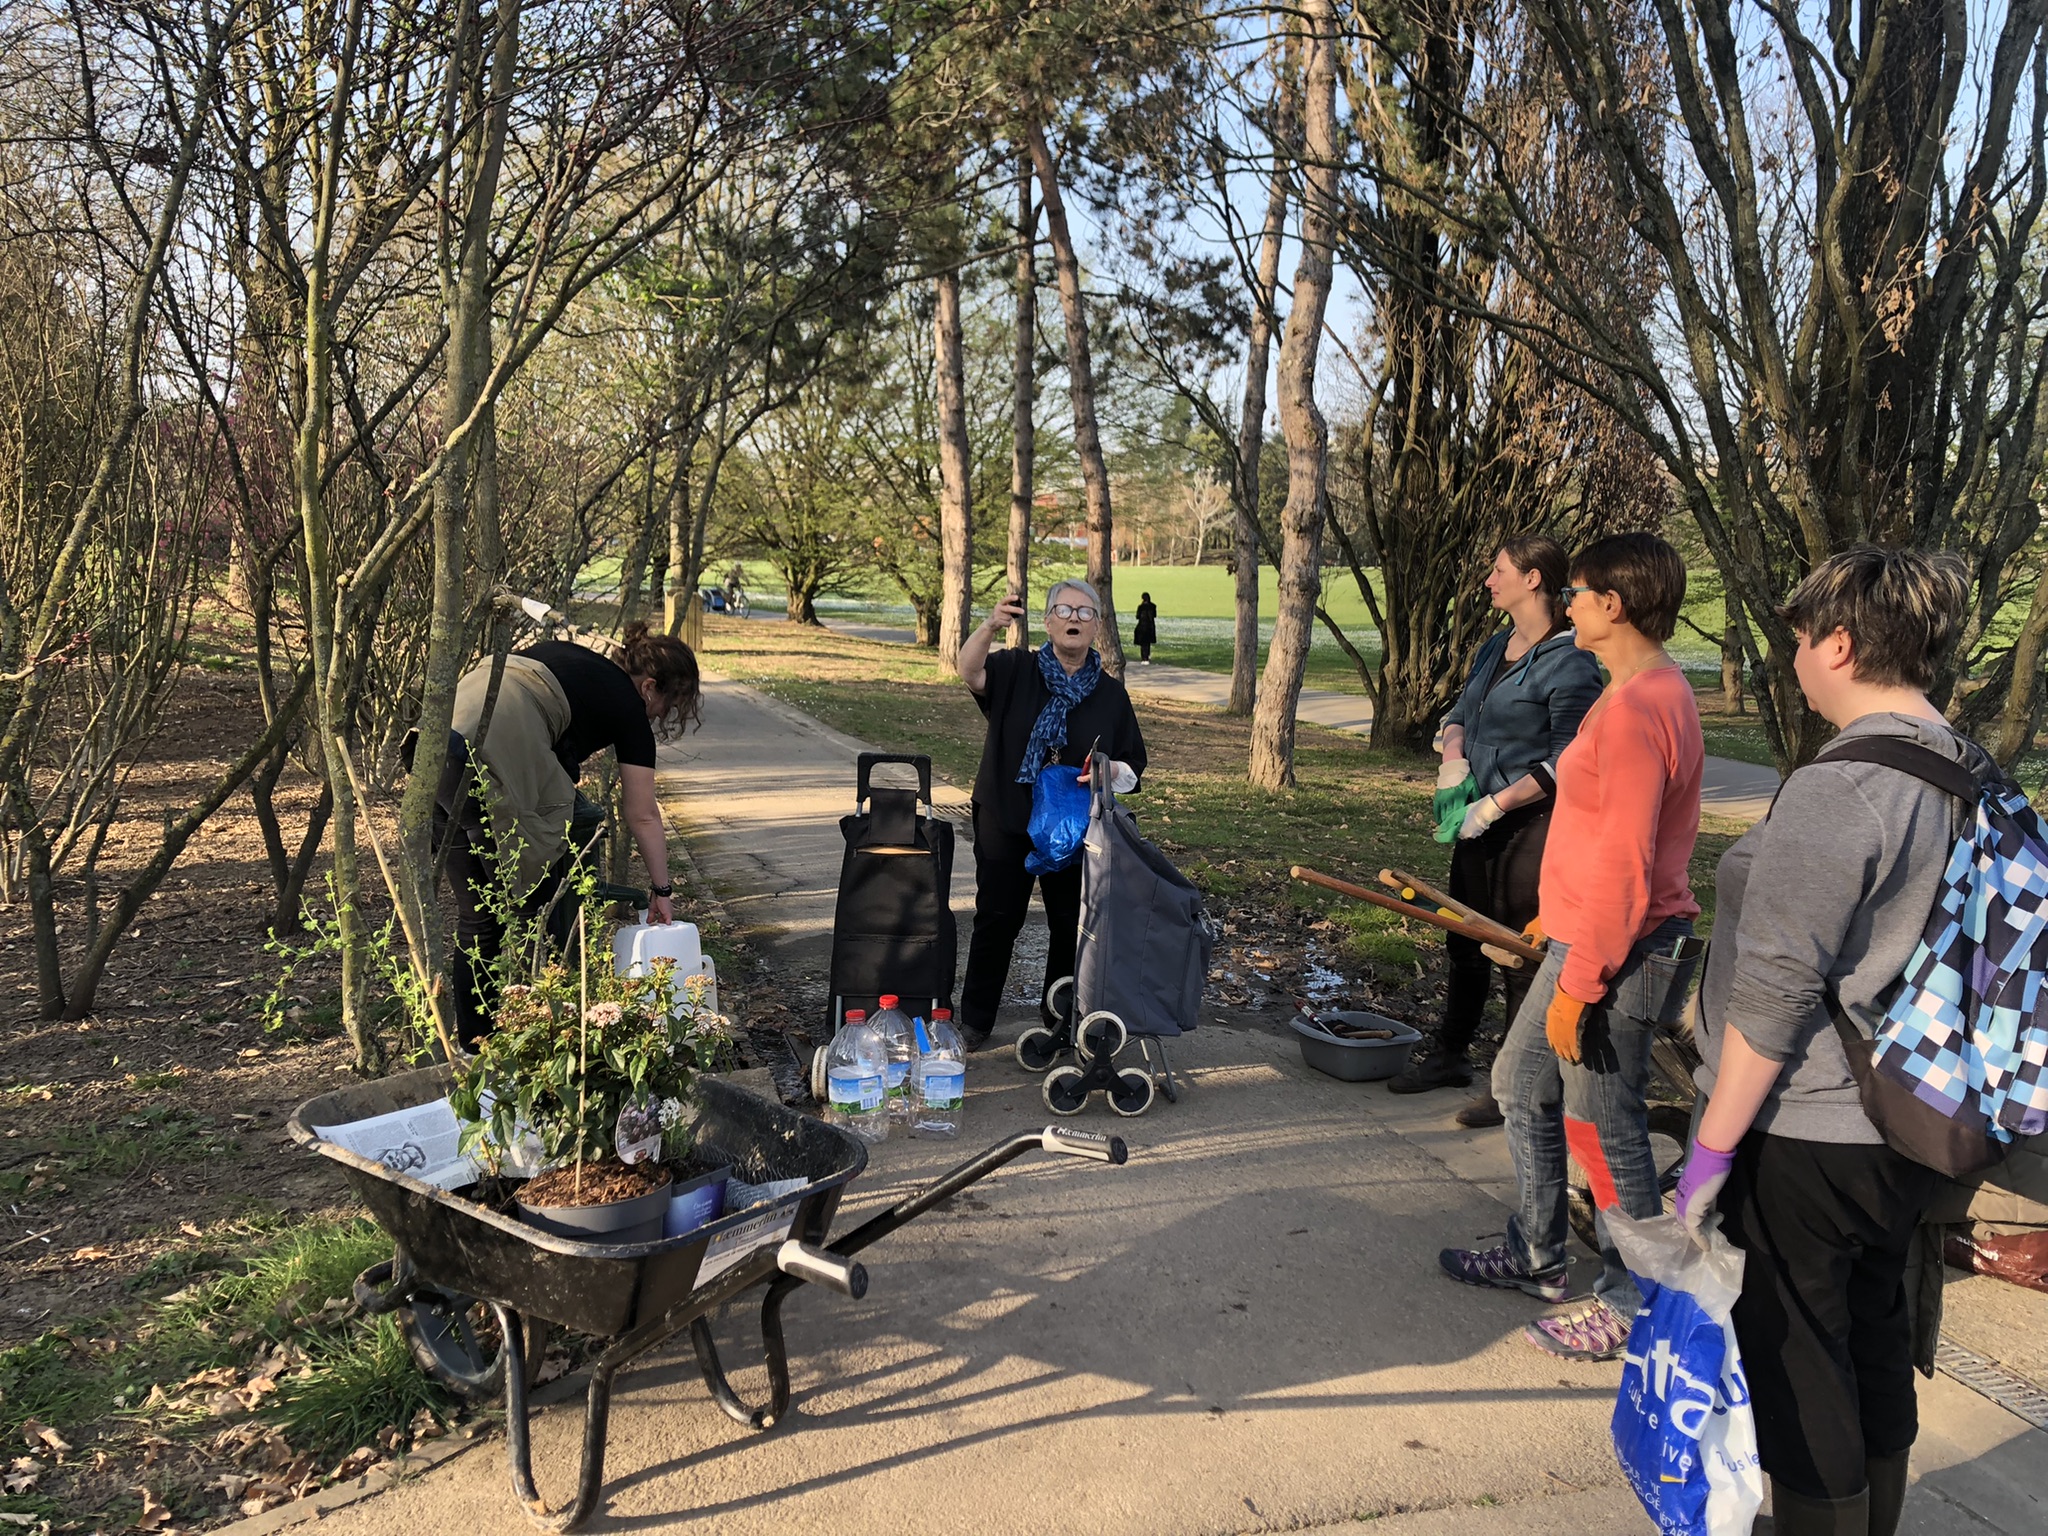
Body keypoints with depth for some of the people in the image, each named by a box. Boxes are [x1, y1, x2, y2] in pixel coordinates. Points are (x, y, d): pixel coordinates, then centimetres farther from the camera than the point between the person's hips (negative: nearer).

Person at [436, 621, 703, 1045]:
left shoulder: (576, 660, 29)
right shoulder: (628, 705, 10)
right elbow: (644, 816, 13)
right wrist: (661, 890, 24)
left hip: (436, 743, 8)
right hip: (489, 758, -8)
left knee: (475, 914, 16)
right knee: (539, 908, 6)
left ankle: (472, 1041, 24)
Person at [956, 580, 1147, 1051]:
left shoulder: (1111, 694, 4)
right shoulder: (1016, 670, -2)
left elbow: (1134, 766, 6)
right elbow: (970, 671, -23)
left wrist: (1112, 771, -18)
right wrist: (990, 628, -43)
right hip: (1005, 822, -2)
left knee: (1071, 926, 8)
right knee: (996, 920, 6)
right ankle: (974, 1021, 19)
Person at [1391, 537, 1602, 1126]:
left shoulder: (1569, 660, -15)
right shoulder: (1495, 648, 11)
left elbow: (1567, 761, -18)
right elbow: (1460, 714, 21)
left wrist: (1495, 804, -19)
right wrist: (1453, 761, 1)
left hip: (1532, 823, -8)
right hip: (1479, 821, 8)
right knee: (1465, 940, 18)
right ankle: (1451, 1056, 34)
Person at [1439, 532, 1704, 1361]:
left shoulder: (1636, 708, -22)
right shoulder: (1652, 688, 10)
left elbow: (1623, 864, -25)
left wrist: (1578, 985, -21)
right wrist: (1560, 916, 24)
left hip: (1614, 954, -11)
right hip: (1588, 937, 11)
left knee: (1604, 1130, 3)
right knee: (1523, 1085, 20)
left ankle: (1631, 1306, 21)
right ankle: (1537, 1257, 35)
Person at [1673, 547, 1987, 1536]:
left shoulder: (1837, 792, -23)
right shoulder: (1972, 779, 4)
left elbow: (1773, 990, -23)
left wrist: (1713, 1146, -16)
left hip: (1805, 1135, -8)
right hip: (1910, 1131, 9)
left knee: (1795, 1360, 7)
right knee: (1874, 1340, 22)